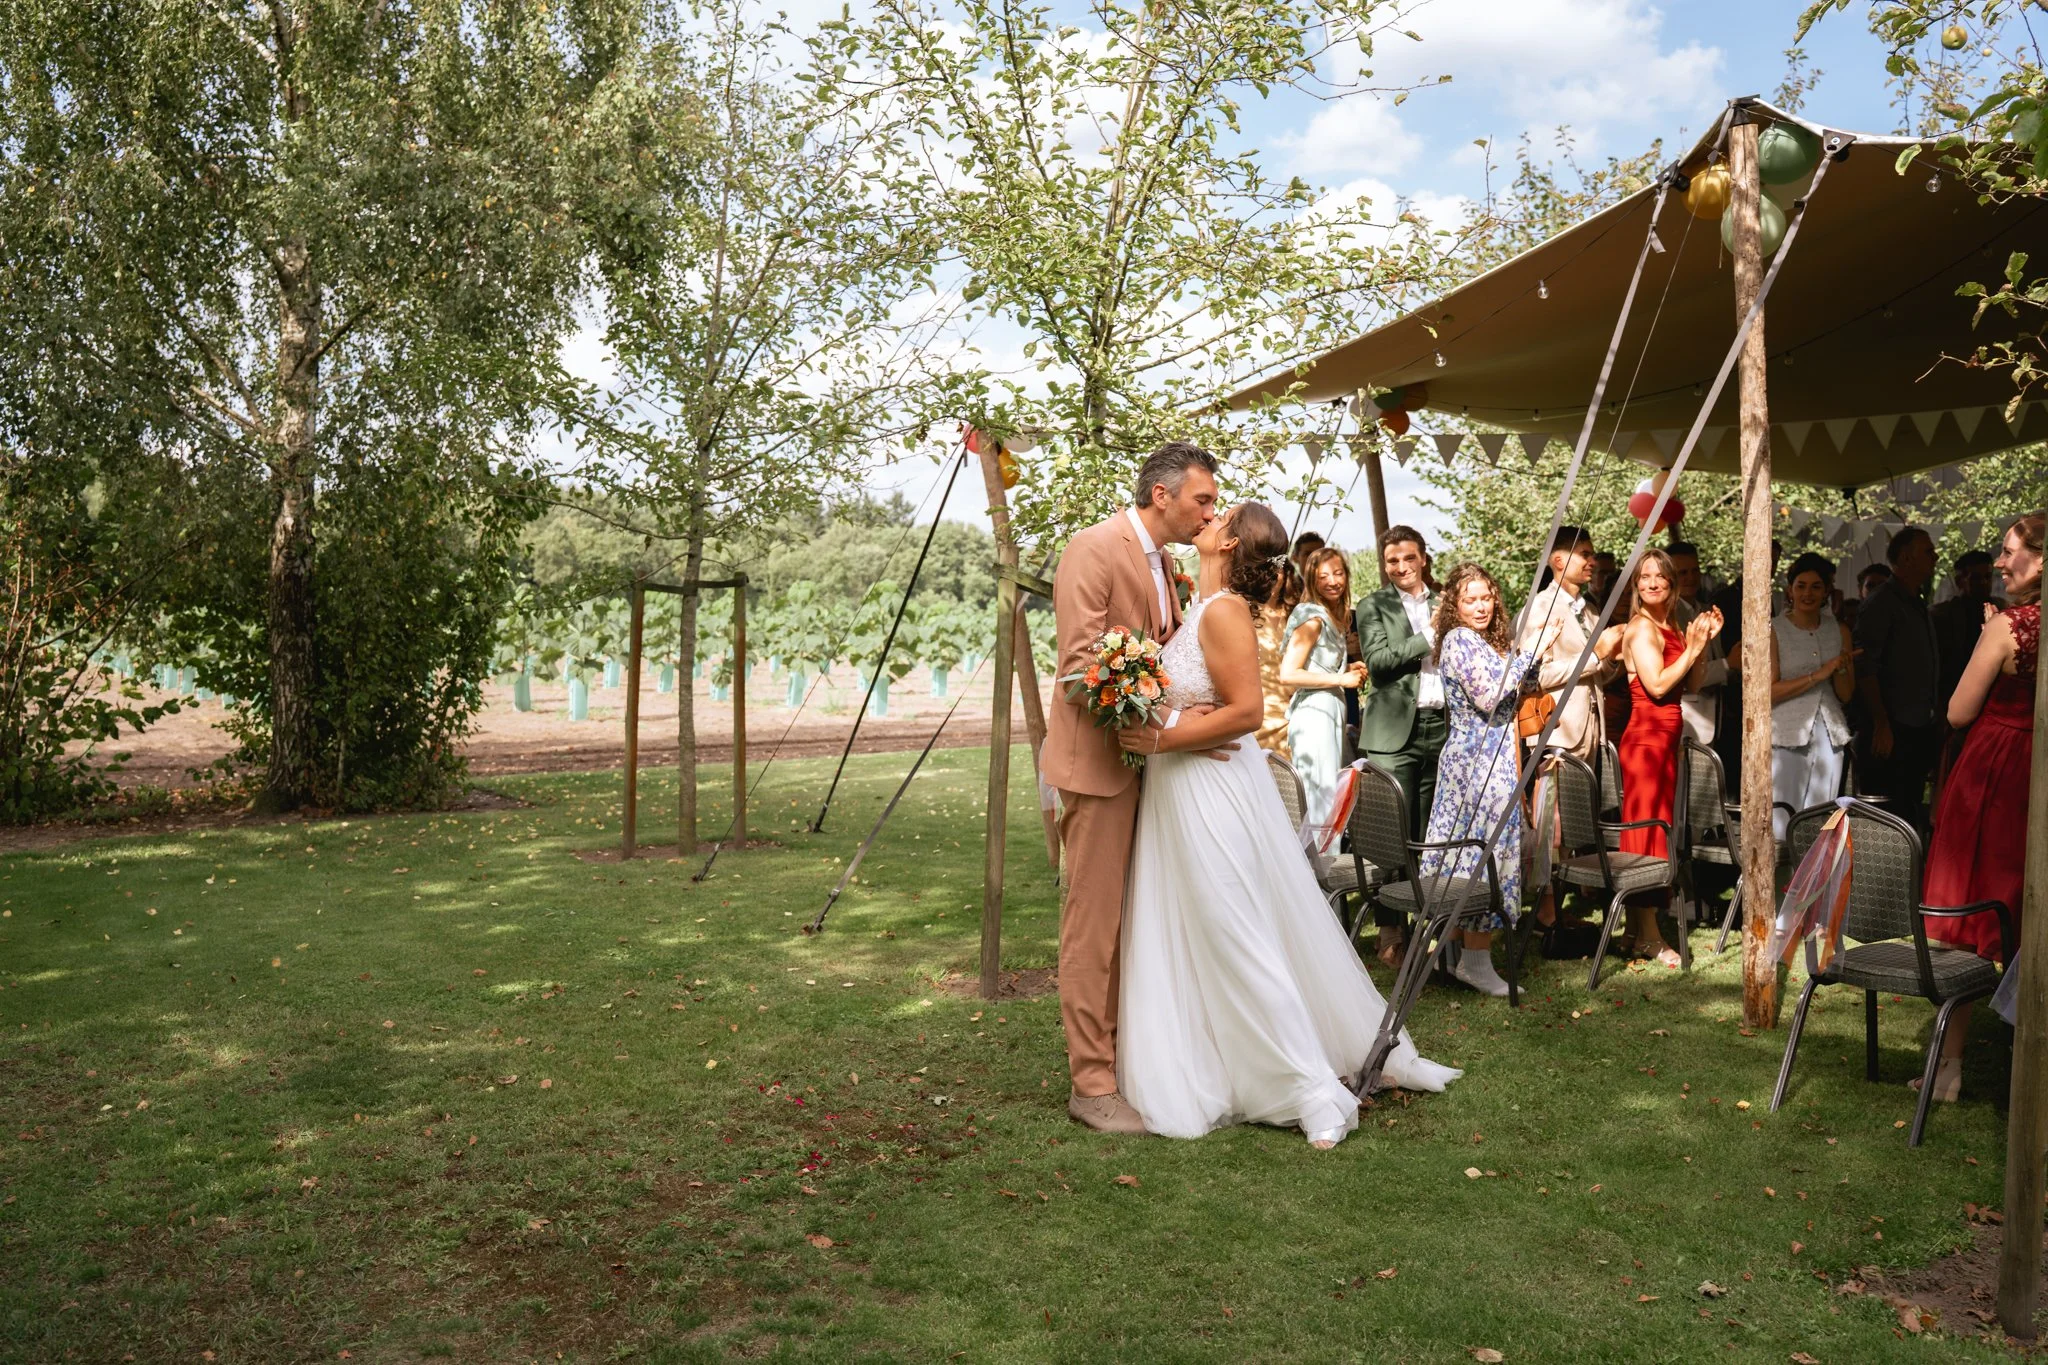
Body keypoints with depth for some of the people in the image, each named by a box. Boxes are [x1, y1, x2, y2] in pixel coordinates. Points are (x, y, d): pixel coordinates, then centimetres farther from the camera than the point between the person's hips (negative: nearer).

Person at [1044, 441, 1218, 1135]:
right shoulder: (1095, 549, -13)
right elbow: (1081, 665, -20)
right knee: (1093, 922, -3)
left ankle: (1124, 1052, 26)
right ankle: (1092, 1084, 6)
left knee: (1129, 919, 15)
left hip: (1146, 760, 9)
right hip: (1099, 759, -9)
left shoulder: (1161, 564, 16)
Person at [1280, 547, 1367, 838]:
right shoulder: (1313, 617, -10)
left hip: (1330, 711, 10)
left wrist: (1348, 670, 6)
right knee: (1323, 801, -11)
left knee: (1326, 800, 12)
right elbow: (1287, 674, -18)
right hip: (1314, 712, -10)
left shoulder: (1331, 617, 17)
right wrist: (1340, 679, -14)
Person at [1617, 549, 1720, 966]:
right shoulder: (1642, 627, -12)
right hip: (1647, 736, -9)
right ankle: (1649, 937, -1)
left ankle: (1643, 926, 19)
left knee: (1656, 827, 12)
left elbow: (1689, 684, 14)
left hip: (1666, 736, 9)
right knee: (1647, 830, -6)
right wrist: (1693, 648, -15)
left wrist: (1704, 641, 6)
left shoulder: (1670, 629, 14)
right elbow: (1658, 685, -20)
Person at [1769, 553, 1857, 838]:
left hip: (1829, 738, 4)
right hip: (1787, 737, -4)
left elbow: (1846, 694, 13)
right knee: (1781, 826, -8)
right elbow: (1769, 692, -9)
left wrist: (1841, 670, -7)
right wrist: (1818, 675, -15)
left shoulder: (1839, 631, 12)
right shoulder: (1773, 631, -2)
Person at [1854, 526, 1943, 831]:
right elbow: (1865, 669, -17)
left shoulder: (1919, 606, 18)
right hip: (1891, 732, -9)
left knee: (1910, 816, 11)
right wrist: (1882, 725, -21)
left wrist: (1935, 724, 16)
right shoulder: (1882, 603, -9)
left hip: (1920, 732, 9)